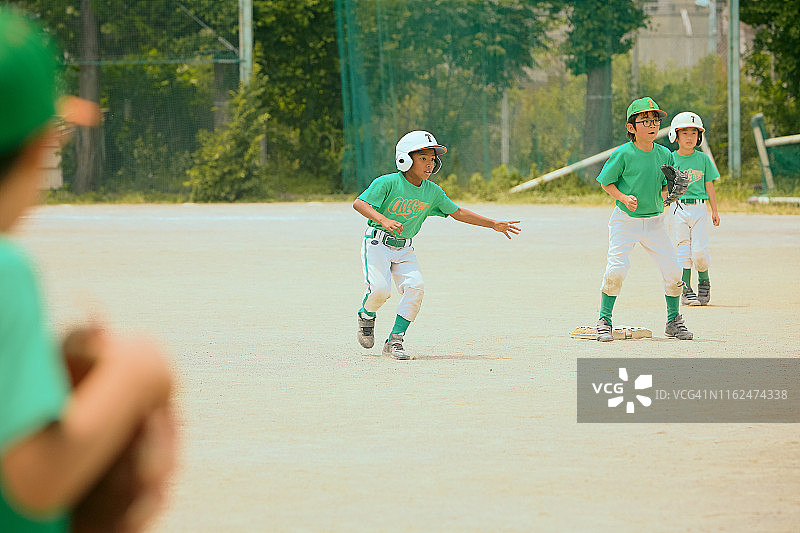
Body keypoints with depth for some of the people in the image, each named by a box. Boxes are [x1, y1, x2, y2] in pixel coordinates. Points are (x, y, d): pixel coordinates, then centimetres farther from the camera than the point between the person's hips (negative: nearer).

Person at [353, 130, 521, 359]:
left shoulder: (432, 192, 3)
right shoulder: (388, 183, -15)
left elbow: (456, 212, 13)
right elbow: (359, 203, -24)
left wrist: (493, 224, 10)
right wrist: (383, 220, -41)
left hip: (404, 250, 5)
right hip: (377, 243, -5)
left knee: (415, 287, -20)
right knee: (380, 289, -24)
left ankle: (395, 340, -10)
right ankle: (366, 315, 13)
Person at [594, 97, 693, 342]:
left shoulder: (664, 154, 1)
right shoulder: (622, 154, -12)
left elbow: (666, 187, 8)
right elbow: (606, 182, -3)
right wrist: (624, 198, -18)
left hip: (654, 221, 4)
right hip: (625, 220, -4)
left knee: (672, 271, -1)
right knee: (616, 269, -16)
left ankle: (673, 321, 19)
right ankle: (604, 320, 2)